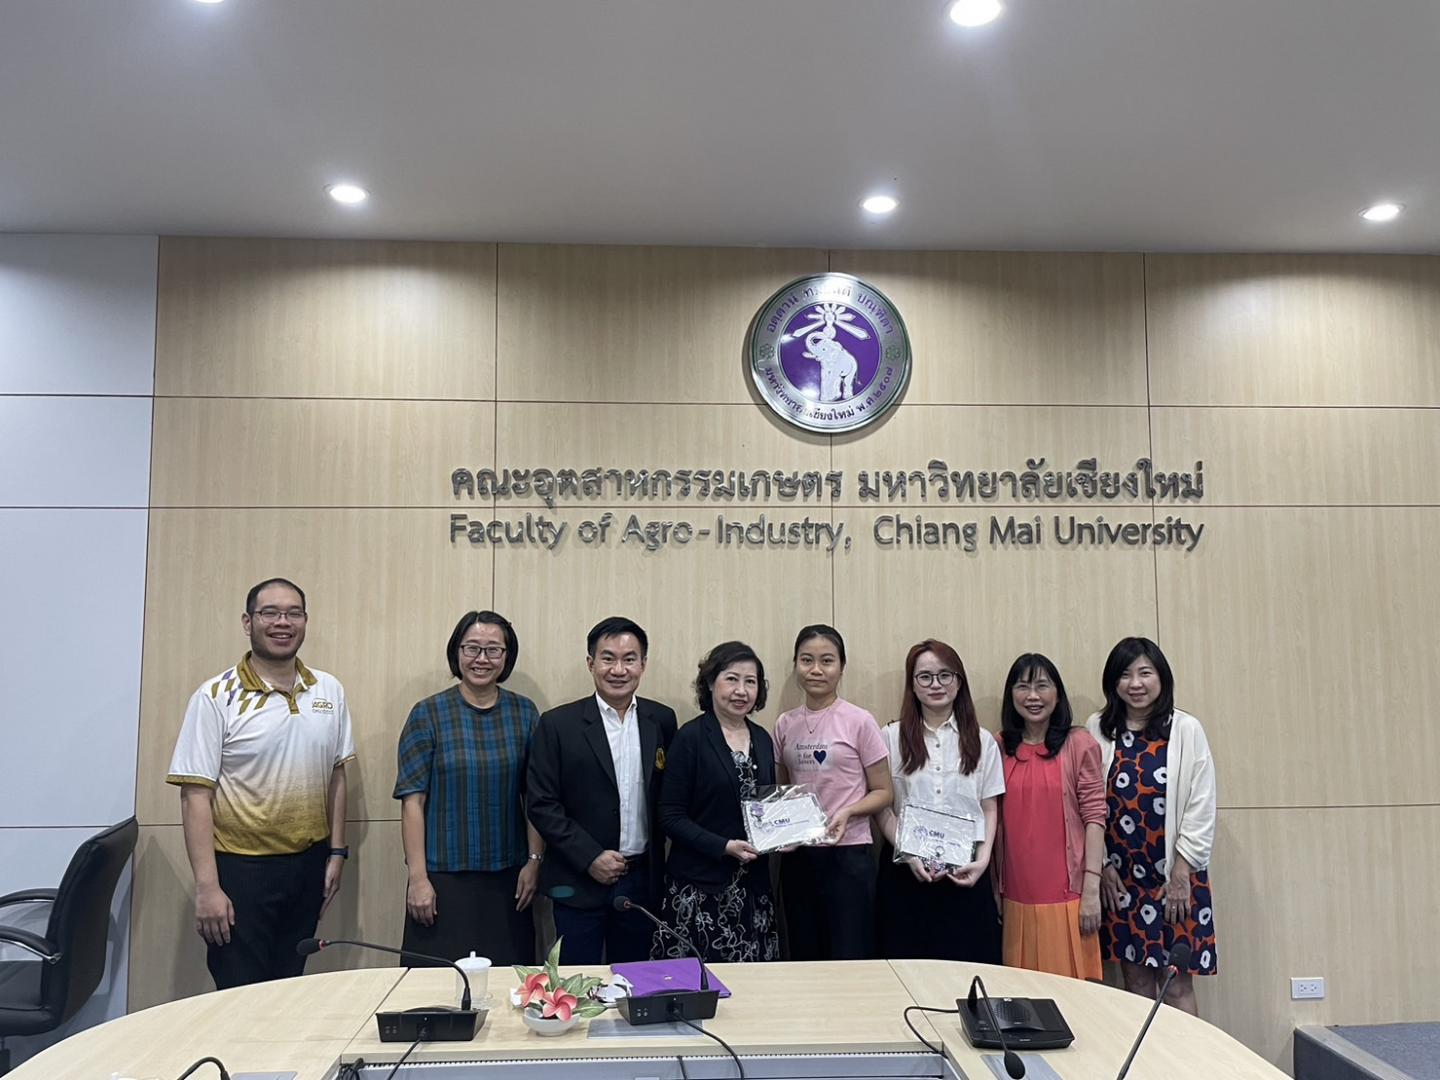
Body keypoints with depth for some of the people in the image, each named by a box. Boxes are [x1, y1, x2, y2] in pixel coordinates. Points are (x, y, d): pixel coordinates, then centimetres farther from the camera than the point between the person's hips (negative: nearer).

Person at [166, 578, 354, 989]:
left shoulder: (329, 691, 4)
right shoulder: (216, 697, -10)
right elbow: (196, 795, -12)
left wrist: (337, 852, 7)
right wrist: (207, 886, -16)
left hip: (308, 865, 5)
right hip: (241, 868, -4)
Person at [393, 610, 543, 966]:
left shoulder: (524, 713, 4)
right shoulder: (428, 714, -2)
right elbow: (412, 800, -5)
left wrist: (534, 861, 1)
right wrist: (417, 877, -9)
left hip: (507, 880, 2)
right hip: (443, 878, -2)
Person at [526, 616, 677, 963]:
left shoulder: (662, 720, 3)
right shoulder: (558, 724, -6)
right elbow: (542, 805, -7)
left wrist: (661, 865, 0)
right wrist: (590, 857, -13)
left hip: (642, 880, 3)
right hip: (579, 883, -2)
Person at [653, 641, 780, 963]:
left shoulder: (762, 738, 8)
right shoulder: (690, 737, -9)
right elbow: (671, 817, -10)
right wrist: (724, 846, -19)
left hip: (753, 884, 5)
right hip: (700, 886, -5)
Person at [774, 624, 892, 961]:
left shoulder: (859, 721, -7)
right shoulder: (785, 724, 5)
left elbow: (882, 792, -2)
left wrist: (847, 811, -19)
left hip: (847, 854, -4)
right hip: (797, 856, 4)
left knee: (850, 962, 0)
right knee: (804, 960, 13)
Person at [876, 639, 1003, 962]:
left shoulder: (982, 741, 7)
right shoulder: (892, 737, 2)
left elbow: (990, 809, 7)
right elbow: (883, 808, 1)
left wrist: (982, 859, -7)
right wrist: (909, 855, -11)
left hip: (965, 873, 1)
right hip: (906, 870, -1)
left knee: (969, 964, 1)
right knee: (908, 965, 2)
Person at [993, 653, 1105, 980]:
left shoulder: (1079, 744, -3)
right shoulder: (1001, 748, 7)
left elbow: (1094, 816, -5)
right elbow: (994, 821, 10)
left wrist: (1092, 888, -9)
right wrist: (994, 890, 10)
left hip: (1066, 896, -3)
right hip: (1016, 897, 3)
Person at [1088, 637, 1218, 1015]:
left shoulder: (1186, 730, -5)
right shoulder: (1097, 729, 1)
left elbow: (1201, 808, -5)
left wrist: (1181, 873, -7)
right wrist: (1103, 868, -1)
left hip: (1175, 873, -2)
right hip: (1120, 875, 2)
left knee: (1177, 985, 1)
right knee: (1136, 981, 9)